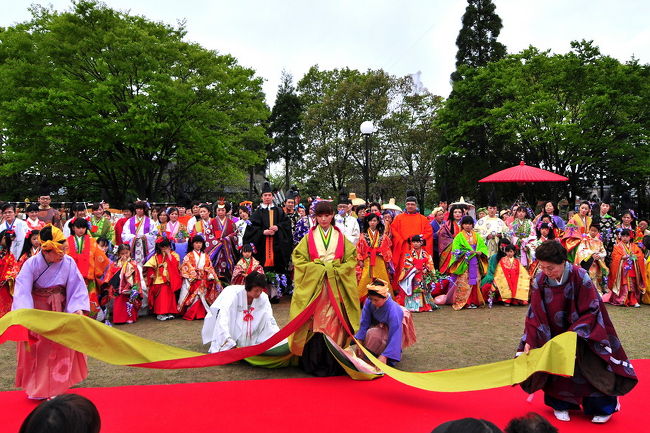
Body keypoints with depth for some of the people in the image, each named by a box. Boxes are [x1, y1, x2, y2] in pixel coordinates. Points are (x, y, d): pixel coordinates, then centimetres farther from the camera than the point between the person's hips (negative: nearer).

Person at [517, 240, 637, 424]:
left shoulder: (579, 277, -25)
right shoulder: (539, 281, -16)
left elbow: (591, 310, -19)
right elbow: (534, 314, -11)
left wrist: (573, 334, -28)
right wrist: (529, 341, -19)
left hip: (582, 332, -2)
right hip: (555, 333, 2)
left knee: (592, 367, 3)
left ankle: (602, 407, 27)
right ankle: (561, 404, 27)